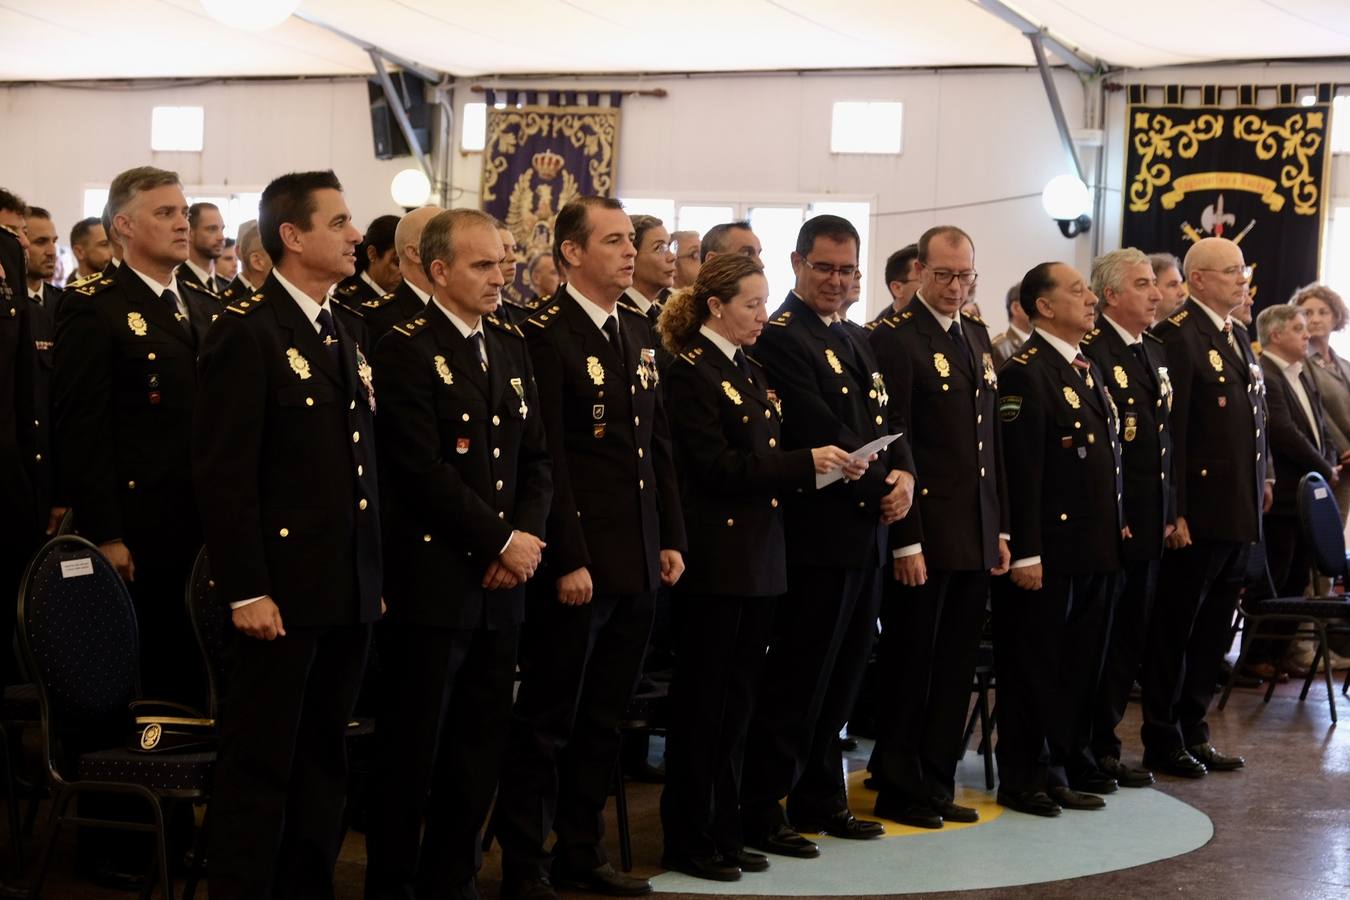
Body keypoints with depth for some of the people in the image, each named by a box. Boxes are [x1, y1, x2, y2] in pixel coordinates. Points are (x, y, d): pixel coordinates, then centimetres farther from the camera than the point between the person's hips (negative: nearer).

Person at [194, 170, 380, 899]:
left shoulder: (344, 334, 15)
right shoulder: (247, 332, -10)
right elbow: (222, 473, -15)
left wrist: (376, 574, 11)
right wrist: (245, 590, -18)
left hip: (349, 591, 8)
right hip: (282, 589, -8)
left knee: (324, 758, 13)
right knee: (261, 764, 0)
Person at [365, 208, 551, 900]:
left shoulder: (511, 346, 14)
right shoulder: (405, 350, -9)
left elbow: (535, 459, 13)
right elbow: (423, 472, -16)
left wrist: (524, 539, -3)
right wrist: (501, 541, -13)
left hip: (500, 583, 7)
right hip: (433, 579, -7)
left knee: (480, 743, 11)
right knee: (412, 746, 2)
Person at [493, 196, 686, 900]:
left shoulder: (640, 335, 14)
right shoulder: (545, 335, -11)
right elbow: (547, 458, -15)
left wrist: (671, 539, 11)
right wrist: (568, 560, -17)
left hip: (636, 564, 8)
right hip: (575, 566, -7)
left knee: (603, 720, 14)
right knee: (546, 722, 2)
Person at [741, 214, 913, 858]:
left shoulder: (852, 341, 17)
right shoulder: (780, 338, -12)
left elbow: (883, 421, 14)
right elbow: (821, 431, -18)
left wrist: (903, 476, -5)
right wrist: (881, 485, -11)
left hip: (866, 533, 9)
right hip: (818, 533, -9)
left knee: (842, 678, 15)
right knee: (798, 680, -3)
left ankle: (820, 798, 25)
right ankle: (761, 812, 5)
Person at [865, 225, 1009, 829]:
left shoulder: (977, 335, 14)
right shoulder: (895, 336, -10)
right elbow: (892, 444, -13)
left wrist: (1000, 528, 13)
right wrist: (906, 540, -16)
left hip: (976, 533, 7)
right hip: (923, 534, -7)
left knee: (956, 666, 11)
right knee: (910, 664, 3)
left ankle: (937, 784, 21)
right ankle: (899, 790, 14)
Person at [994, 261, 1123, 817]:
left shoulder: (1088, 370, 15)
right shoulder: (1025, 374, -13)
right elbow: (1021, 472, -17)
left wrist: (1117, 527, 15)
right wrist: (1025, 555, -20)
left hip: (1097, 548, 9)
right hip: (1050, 551, -8)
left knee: (1083, 661, 15)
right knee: (1034, 666, 2)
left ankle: (1072, 761, 27)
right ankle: (1026, 778, 10)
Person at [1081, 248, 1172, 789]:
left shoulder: (1155, 352, 15)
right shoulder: (1090, 353, -13)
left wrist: (1169, 513, 13)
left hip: (1147, 522, 8)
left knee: (1130, 639, 12)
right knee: (1099, 638, 0)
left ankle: (1102, 743, 21)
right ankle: (1090, 750, 9)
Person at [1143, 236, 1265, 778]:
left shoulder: (1238, 338, 17)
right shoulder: (1178, 336, -12)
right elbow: (1170, 429, -17)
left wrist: (1262, 482, 12)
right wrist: (1174, 511, -20)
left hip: (1237, 511, 9)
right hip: (1198, 510, -8)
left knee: (1213, 631, 14)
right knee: (1175, 628, 2)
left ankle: (1193, 734, 24)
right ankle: (1162, 742, 11)